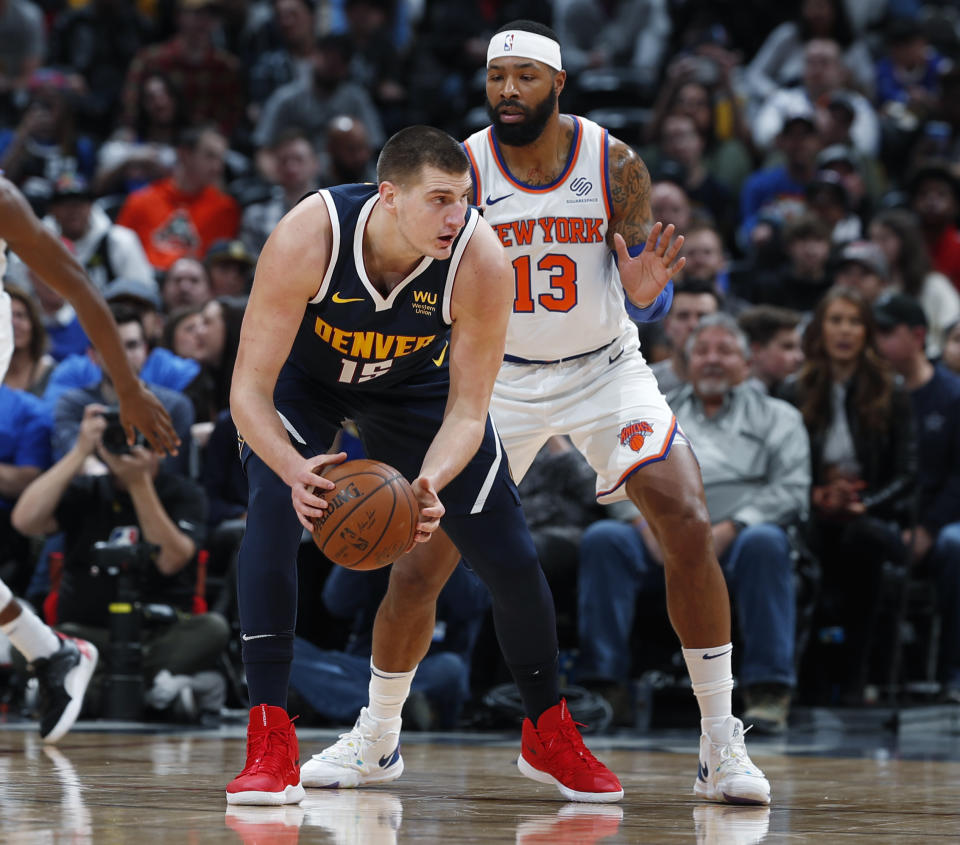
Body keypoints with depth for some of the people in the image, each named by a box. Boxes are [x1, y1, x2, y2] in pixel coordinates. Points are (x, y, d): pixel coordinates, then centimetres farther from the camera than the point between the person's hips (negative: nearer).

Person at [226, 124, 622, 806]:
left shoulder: (480, 261, -35)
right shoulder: (308, 239, -39)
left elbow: (466, 411, -28)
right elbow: (249, 389, -36)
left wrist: (430, 485, -49)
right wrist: (295, 470, -55)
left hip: (417, 381, 2)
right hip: (305, 375, -2)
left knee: (510, 558, -2)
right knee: (274, 510, -29)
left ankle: (550, 737, 23)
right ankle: (269, 744, -24)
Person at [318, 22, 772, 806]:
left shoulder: (613, 166, -14)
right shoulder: (462, 170, -14)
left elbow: (651, 292, -12)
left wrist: (646, 293, -36)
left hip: (605, 370, -1)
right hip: (499, 376, 1)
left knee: (689, 526, -18)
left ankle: (722, 744, -9)